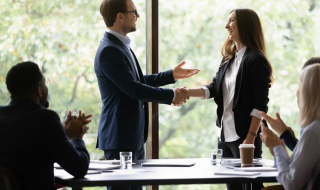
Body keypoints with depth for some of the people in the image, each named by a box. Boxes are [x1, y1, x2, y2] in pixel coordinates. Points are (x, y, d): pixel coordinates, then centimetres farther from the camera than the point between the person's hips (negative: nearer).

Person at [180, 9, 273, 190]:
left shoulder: (256, 60, -10)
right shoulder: (228, 60, 14)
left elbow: (260, 104, -14)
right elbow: (213, 89, 10)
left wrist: (251, 137, -19)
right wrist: (188, 92, -7)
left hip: (245, 136, -8)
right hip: (226, 135, 8)